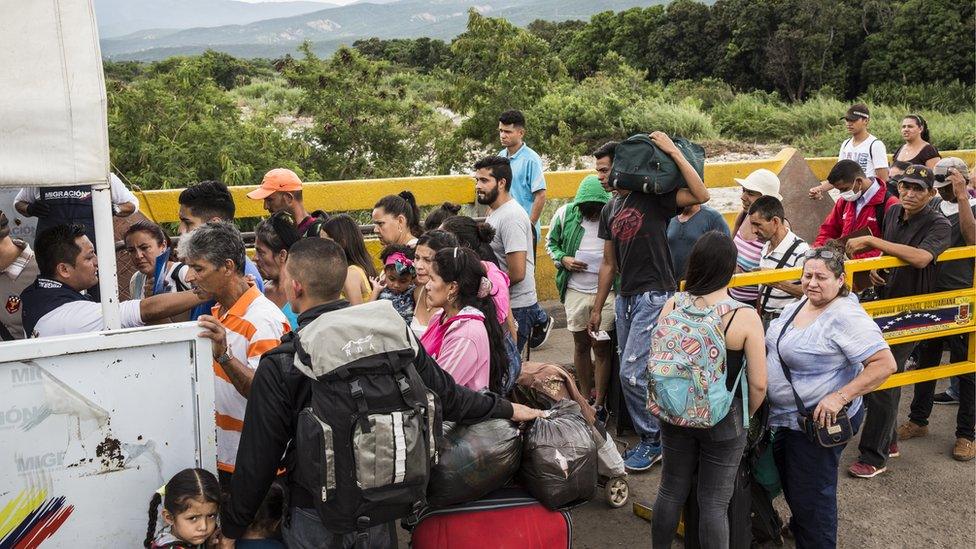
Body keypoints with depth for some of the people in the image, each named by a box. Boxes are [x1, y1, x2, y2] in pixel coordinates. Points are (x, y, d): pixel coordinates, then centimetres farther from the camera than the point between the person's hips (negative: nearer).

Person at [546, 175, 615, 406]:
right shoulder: (565, 214, -5)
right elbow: (551, 242, 9)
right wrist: (563, 259, -8)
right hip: (575, 290, 2)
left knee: (601, 346, 2)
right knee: (580, 344, 12)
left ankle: (599, 402, 16)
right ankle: (586, 398, 28)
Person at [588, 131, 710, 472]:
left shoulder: (653, 199, -8)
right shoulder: (609, 211, 14)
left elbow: (701, 195, -23)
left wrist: (674, 152, -23)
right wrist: (597, 309, 19)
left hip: (654, 296, -8)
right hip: (626, 298, 8)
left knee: (632, 373, -9)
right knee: (633, 374, 11)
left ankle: (653, 440, 9)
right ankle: (648, 438, 25)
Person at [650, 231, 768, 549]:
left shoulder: (672, 306, -11)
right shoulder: (745, 317, -19)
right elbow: (758, 383, -15)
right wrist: (745, 416, 5)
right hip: (724, 421, -3)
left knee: (671, 491, 20)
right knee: (714, 503, 10)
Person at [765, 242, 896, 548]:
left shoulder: (845, 316, -25)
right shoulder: (801, 304, 3)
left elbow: (885, 364, -30)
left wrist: (839, 397, -32)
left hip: (819, 420, -9)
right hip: (786, 417, 9)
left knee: (810, 494, 6)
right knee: (788, 480, 28)